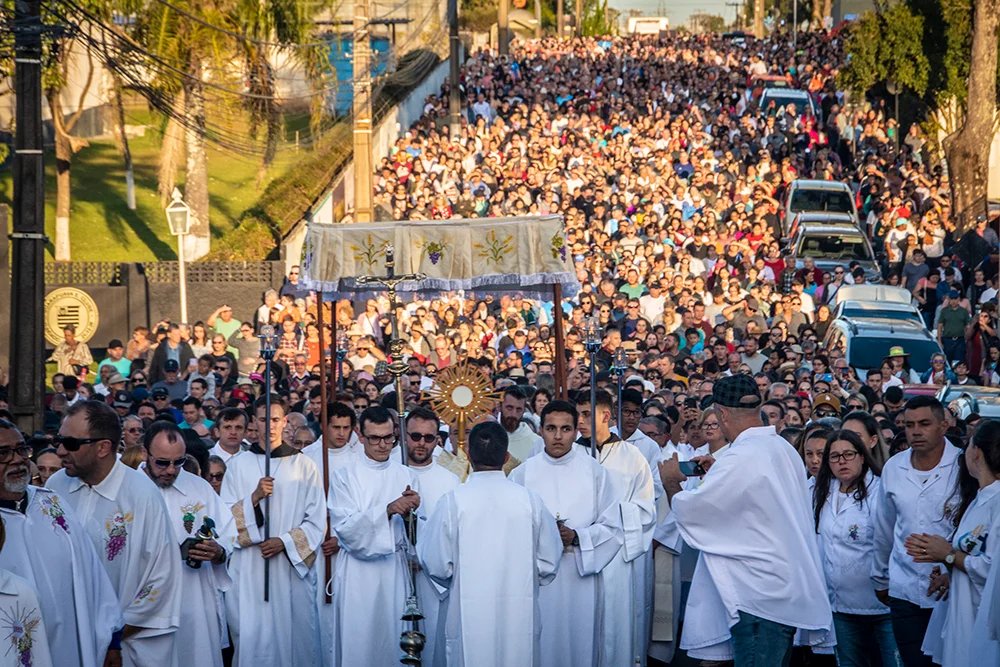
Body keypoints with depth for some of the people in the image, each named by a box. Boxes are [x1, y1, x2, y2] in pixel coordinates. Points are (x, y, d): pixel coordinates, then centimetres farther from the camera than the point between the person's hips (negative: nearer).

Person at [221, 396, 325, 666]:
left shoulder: (303, 465, 5)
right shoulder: (238, 465, 7)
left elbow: (317, 522, 2)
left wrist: (285, 542, -11)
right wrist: (254, 497, -13)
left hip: (292, 567, 0)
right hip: (249, 570, 1)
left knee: (294, 635, -1)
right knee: (253, 637, -2)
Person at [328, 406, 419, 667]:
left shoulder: (405, 475, 6)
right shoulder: (343, 476, -2)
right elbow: (345, 528, -12)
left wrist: (412, 510, -17)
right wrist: (388, 509, -24)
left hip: (395, 567, 2)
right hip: (358, 570, -2)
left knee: (393, 637, 4)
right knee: (358, 640, -1)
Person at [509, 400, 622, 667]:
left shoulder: (594, 471, 2)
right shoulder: (522, 474, 3)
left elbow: (612, 528, 2)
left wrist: (577, 537, -12)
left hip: (581, 574, 0)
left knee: (579, 641, 2)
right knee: (542, 643, 1)